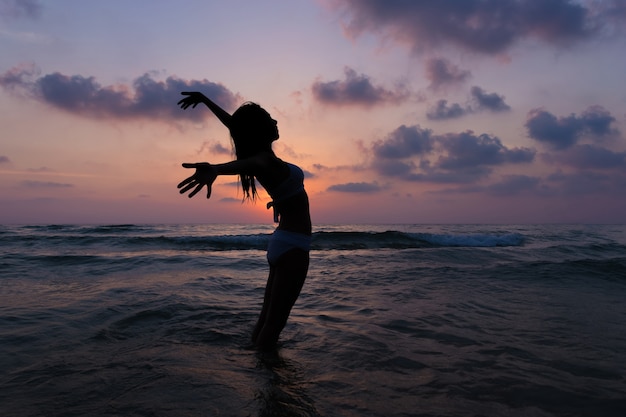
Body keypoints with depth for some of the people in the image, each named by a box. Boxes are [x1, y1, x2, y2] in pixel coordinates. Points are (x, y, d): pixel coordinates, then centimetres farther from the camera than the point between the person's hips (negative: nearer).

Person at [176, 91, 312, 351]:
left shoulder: (262, 155, 8)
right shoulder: (267, 159, -17)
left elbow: (232, 124, 21)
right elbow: (248, 163, -42)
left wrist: (204, 99, 33)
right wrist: (216, 169, -63)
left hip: (284, 242, 9)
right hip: (292, 246, -9)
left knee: (268, 317, 14)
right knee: (274, 321, -6)